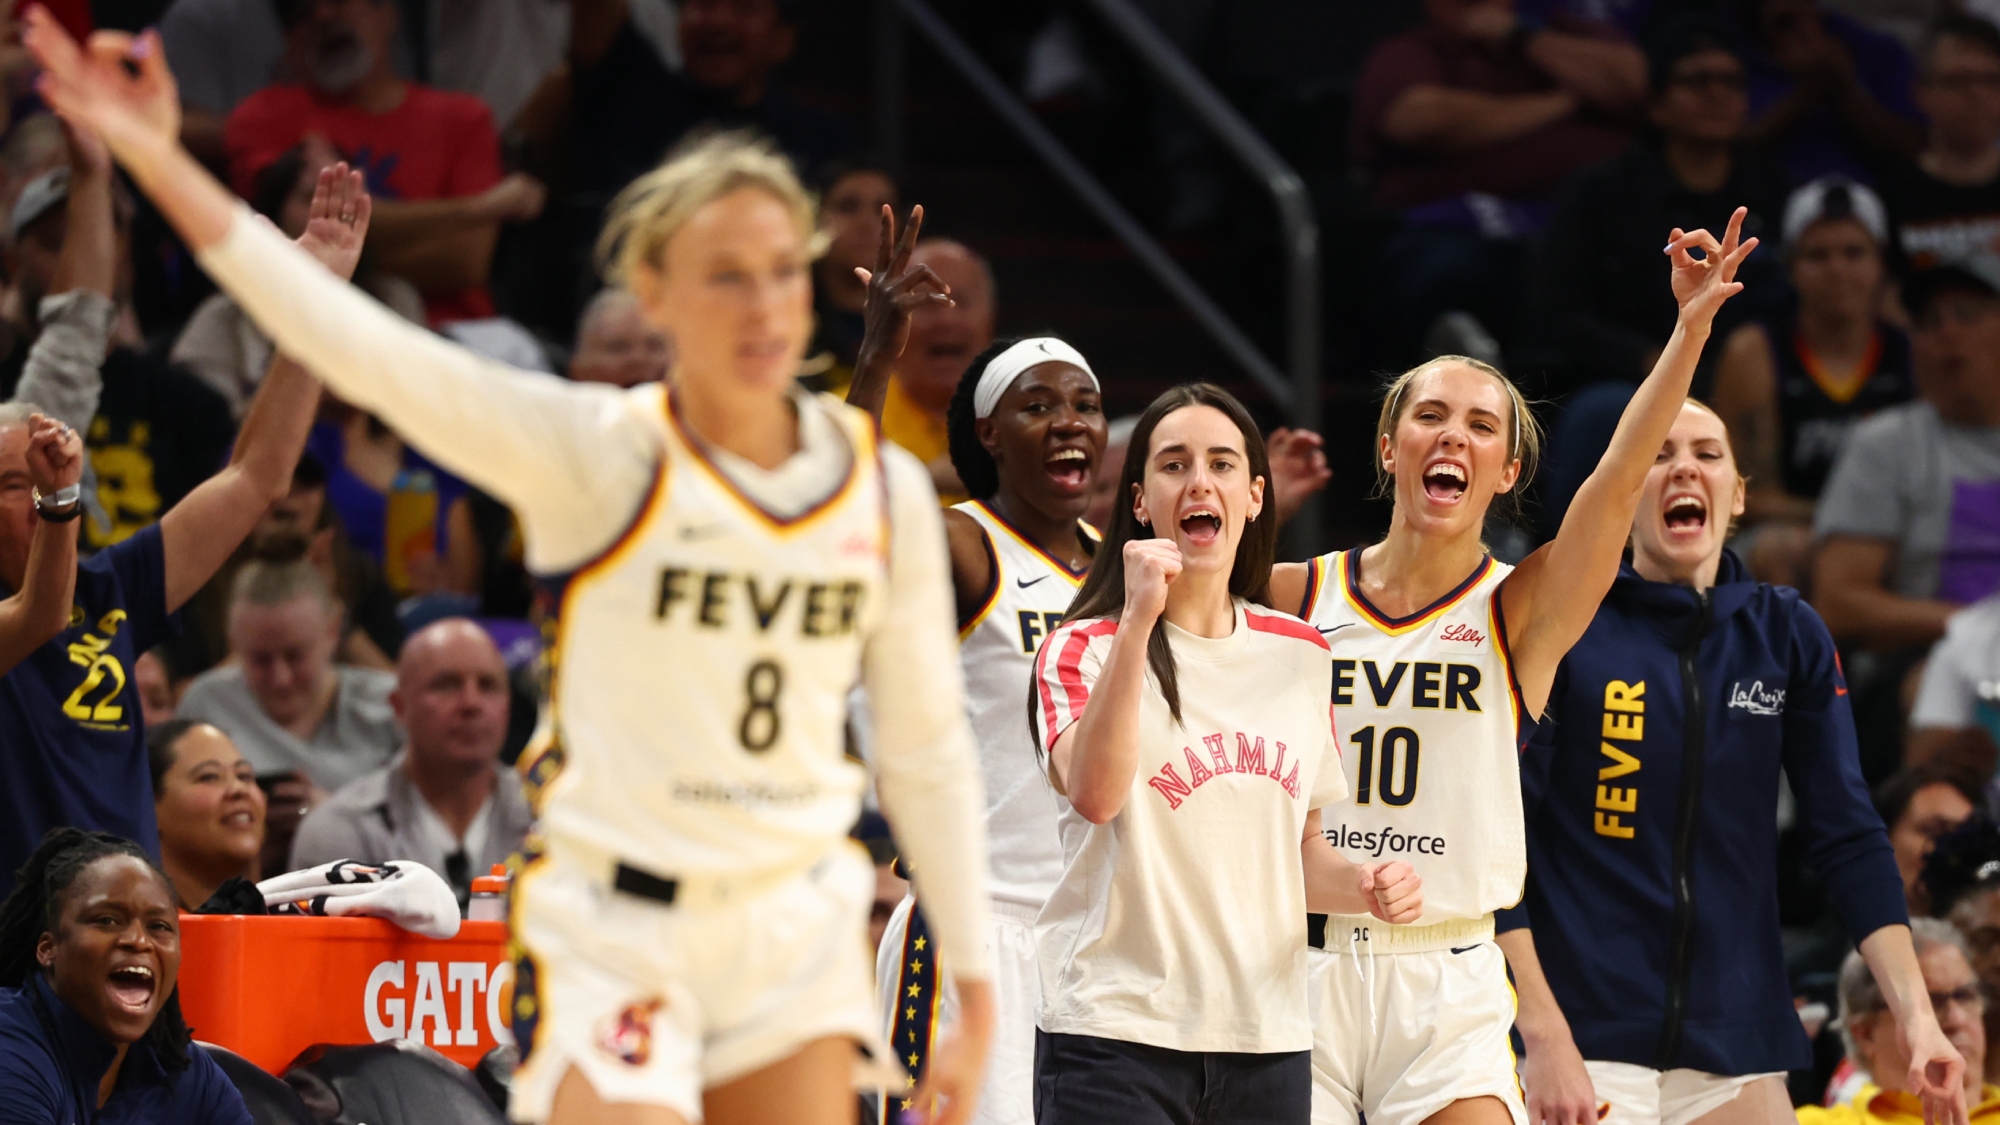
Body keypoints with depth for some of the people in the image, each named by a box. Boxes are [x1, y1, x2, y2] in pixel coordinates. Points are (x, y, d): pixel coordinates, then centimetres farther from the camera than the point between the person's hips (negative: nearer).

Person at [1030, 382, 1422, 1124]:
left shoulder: (1301, 655, 13)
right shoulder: (1084, 647, -1)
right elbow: (1095, 795, -21)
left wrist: (1363, 886, 1)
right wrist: (1138, 620, -24)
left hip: (1267, 1042, 4)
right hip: (1117, 1030, -4)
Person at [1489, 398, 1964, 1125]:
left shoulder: (1788, 635, 6)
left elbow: (1847, 838, 5)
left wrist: (1915, 1013, -7)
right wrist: (1544, 1036, -14)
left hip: (1742, 1047, 3)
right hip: (1593, 1042, -3)